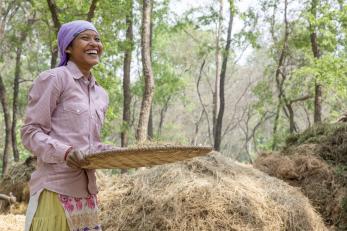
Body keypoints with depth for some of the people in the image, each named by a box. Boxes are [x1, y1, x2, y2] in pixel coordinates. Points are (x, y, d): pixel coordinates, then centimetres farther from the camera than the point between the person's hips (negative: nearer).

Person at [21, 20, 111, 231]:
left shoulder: (101, 95, 16)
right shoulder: (54, 79, -5)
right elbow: (30, 132, -7)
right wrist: (64, 152, -23)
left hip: (87, 191, 7)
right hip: (55, 189, -7)